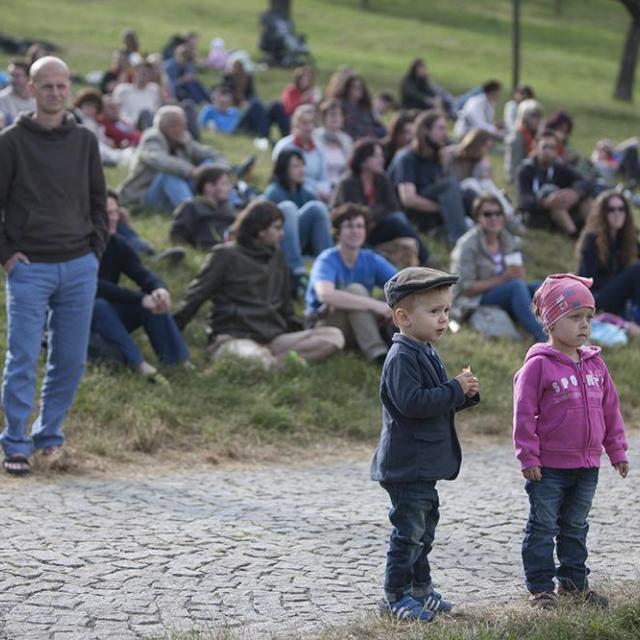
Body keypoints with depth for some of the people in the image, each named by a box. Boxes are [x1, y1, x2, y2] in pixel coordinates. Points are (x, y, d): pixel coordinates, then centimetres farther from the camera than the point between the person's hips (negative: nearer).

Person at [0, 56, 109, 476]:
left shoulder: (85, 141, 9)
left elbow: (98, 201, 16)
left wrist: (95, 249, 5)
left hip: (79, 268, 4)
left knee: (71, 361, 7)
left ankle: (50, 434, 21)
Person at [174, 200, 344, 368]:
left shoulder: (277, 258, 19)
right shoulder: (226, 255, 1)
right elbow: (196, 295, 2)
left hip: (272, 339, 7)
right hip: (233, 339, -7)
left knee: (334, 337, -17)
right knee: (256, 357, -45)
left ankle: (272, 362, -28)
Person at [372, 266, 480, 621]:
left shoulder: (427, 353, 13)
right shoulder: (401, 358, -18)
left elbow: (439, 401, 22)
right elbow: (412, 402, -29)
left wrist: (466, 393, 2)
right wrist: (455, 389, -23)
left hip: (425, 464, 10)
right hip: (407, 464, -10)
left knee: (424, 525, 18)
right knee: (409, 529, -5)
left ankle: (420, 588, 28)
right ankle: (395, 596, 2)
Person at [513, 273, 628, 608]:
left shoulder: (595, 363, 5)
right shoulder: (538, 365, -13)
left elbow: (610, 410, 13)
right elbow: (524, 413, -13)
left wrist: (617, 451, 13)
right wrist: (528, 457, -14)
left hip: (587, 465, 6)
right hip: (549, 467, -6)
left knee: (575, 527, 17)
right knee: (543, 527, 3)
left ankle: (573, 581, 28)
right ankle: (540, 587, 10)